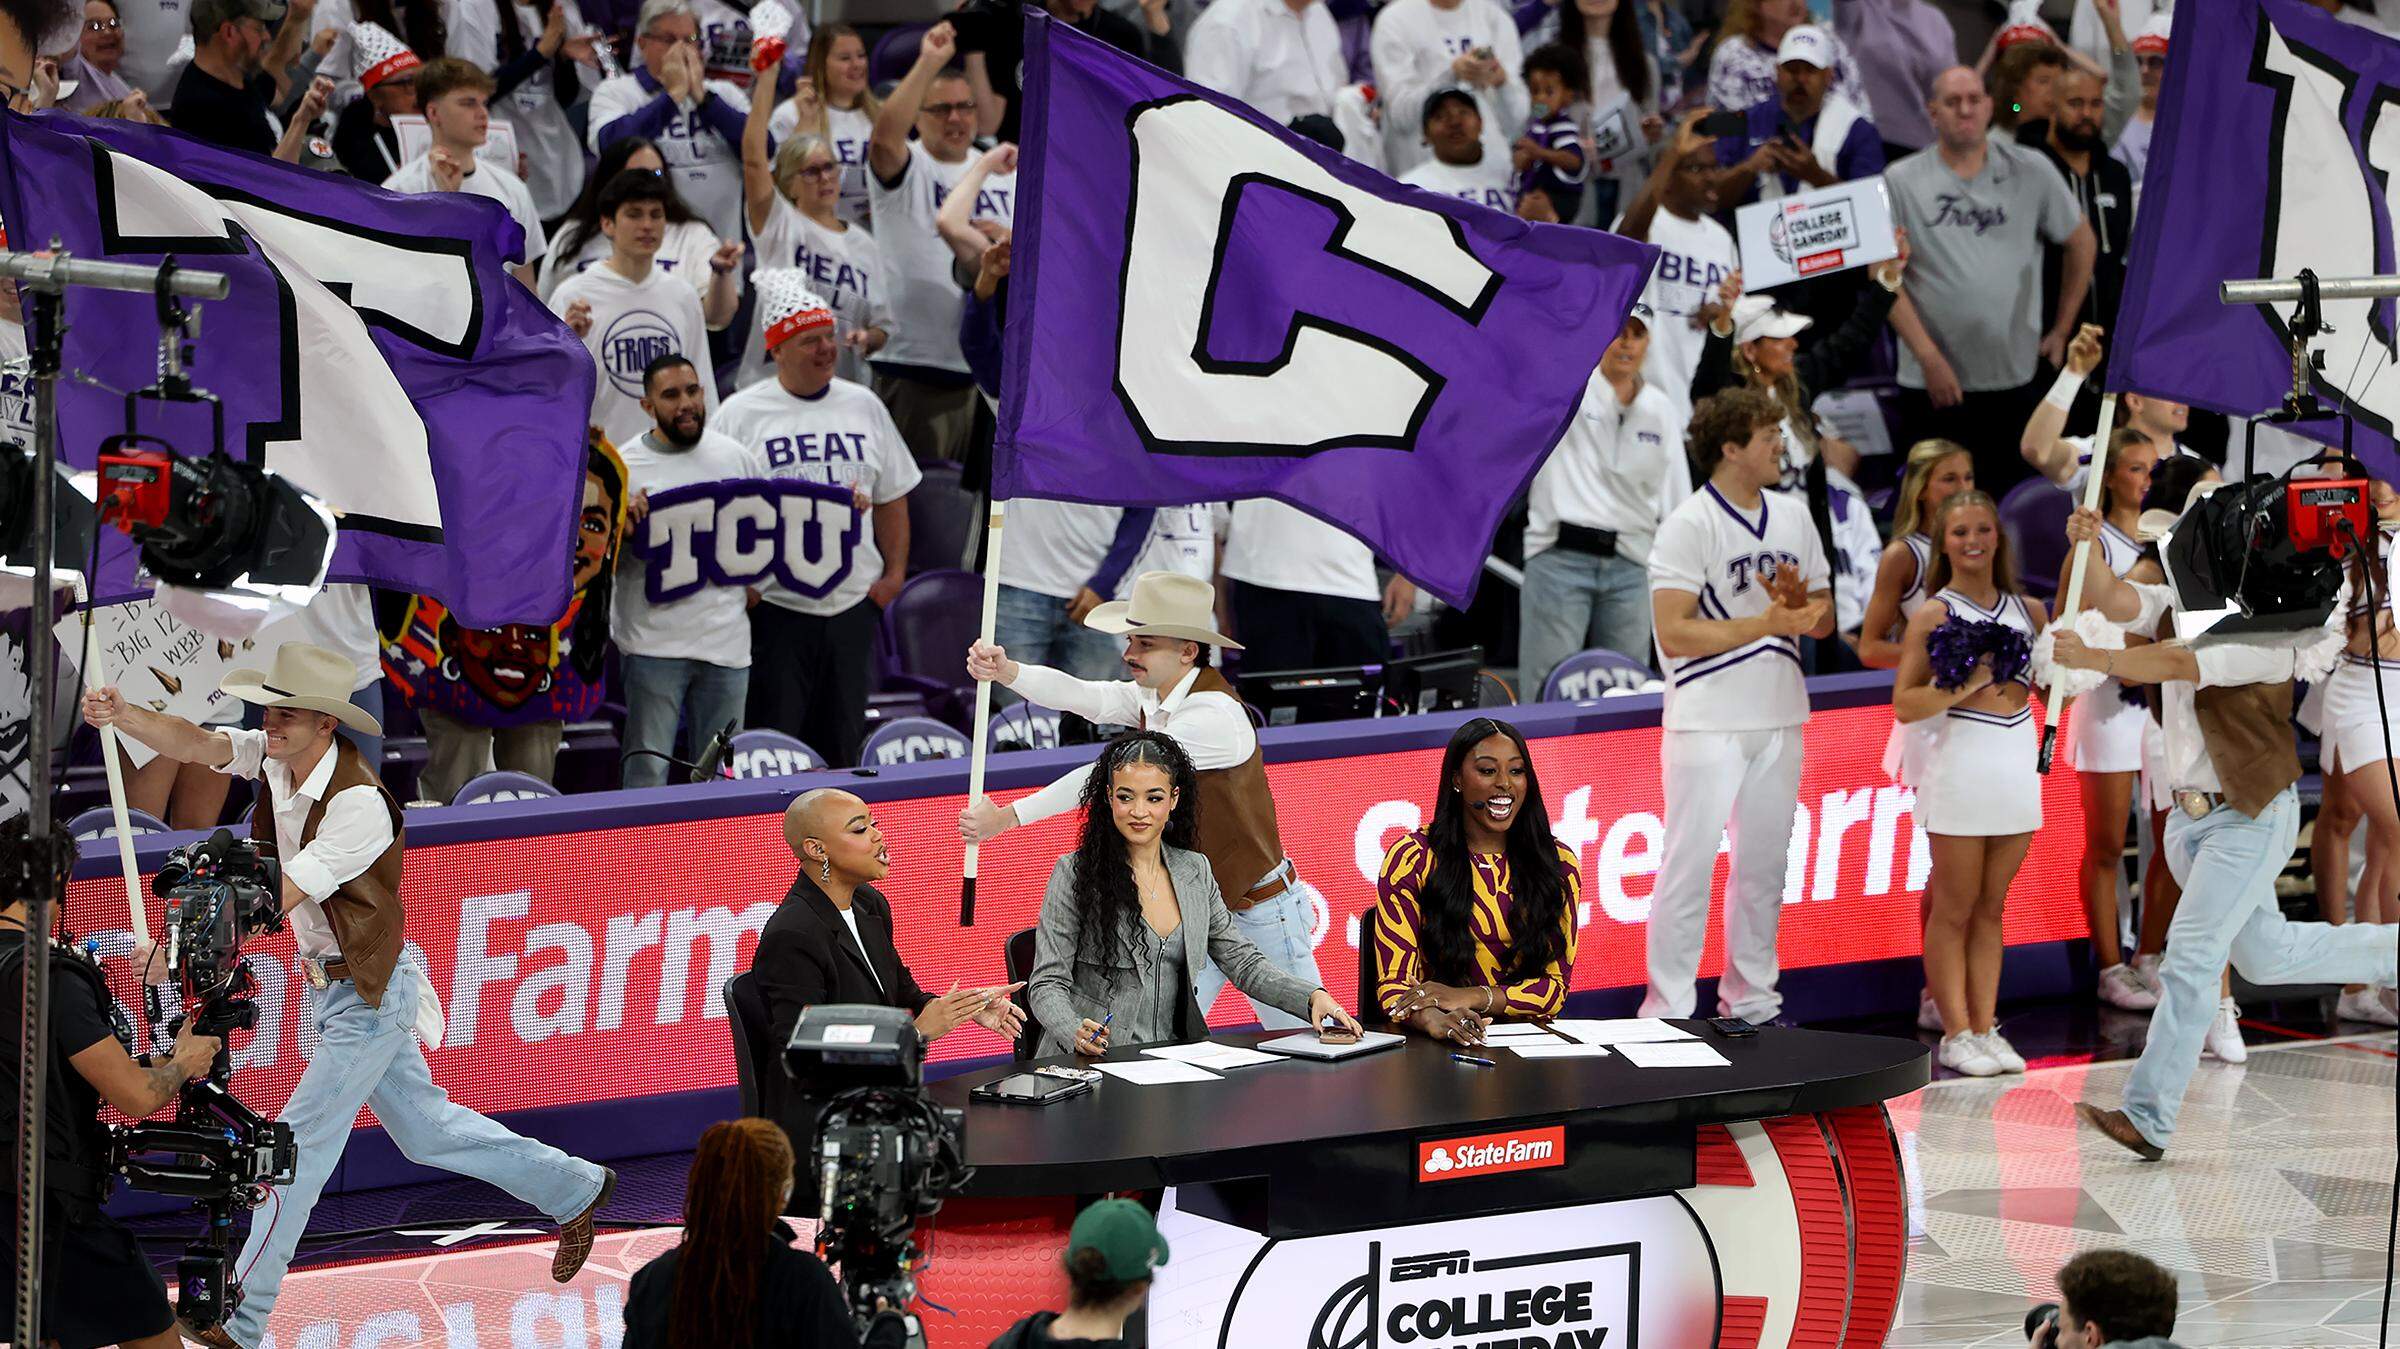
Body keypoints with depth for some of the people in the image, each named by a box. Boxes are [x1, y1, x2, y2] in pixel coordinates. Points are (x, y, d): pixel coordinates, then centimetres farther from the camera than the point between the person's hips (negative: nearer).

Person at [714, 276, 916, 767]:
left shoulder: (864, 407, 13)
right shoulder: (740, 414, -1)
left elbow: (892, 498, 18)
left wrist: (894, 573, 8)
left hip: (854, 600, 4)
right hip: (774, 605, -4)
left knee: (842, 742, 8)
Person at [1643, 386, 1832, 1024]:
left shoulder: (1793, 516, 11)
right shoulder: (1689, 525, -10)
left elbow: (1824, 621, 15)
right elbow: (1674, 634, -17)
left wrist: (1801, 602, -8)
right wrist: (1765, 623, -21)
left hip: (1779, 721, 6)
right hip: (1708, 724, -6)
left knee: (1764, 864, 11)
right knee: (1689, 864, -6)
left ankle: (1751, 1000, 20)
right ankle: (1668, 1008, -2)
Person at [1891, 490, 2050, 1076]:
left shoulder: (2027, 610, 10)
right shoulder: (1934, 615, -4)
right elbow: (1904, 704, -7)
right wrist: (1963, 687, -21)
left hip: (2017, 764, 5)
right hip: (1959, 762, -4)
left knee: (1991, 907, 9)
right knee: (1954, 909, 1)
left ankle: (1985, 1027, 13)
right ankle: (1956, 1033, 5)